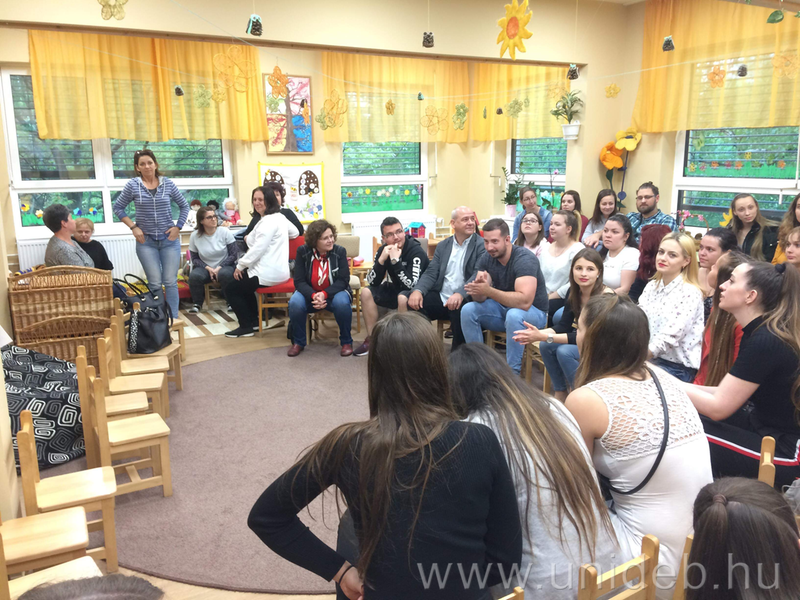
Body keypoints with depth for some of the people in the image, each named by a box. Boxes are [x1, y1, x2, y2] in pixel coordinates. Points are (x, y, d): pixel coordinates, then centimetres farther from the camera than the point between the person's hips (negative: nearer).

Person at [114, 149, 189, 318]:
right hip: (146, 241, 0)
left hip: (169, 239, 1)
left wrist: (178, 227, 1)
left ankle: (173, 319, 7)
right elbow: (118, 207, 7)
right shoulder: (132, 185, -1)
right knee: (155, 283, 0)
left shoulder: (168, 184, 2)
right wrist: (133, 227, -3)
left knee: (170, 282, 0)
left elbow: (184, 206, 11)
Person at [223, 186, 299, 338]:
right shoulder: (280, 217, 11)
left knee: (230, 289, 3)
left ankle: (246, 327, 9)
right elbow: (294, 232, 26)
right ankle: (254, 321, 29)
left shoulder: (268, 221, -19)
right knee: (242, 285, 30)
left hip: (269, 273, -10)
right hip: (277, 270, 11)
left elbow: (258, 249, -23)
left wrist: (240, 265, -13)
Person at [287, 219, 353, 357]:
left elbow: (343, 280, -14)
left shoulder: (340, 251, -12)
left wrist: (324, 294, -30)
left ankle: (346, 341, -9)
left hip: (334, 293, -1)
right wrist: (313, 296, -31)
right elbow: (299, 281, -12)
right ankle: (298, 342, -4)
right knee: (295, 303, -30)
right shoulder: (303, 252, -10)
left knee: (342, 303, -35)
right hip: (310, 294, 1)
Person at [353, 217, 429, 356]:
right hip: (396, 290, 7)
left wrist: (395, 261, -36)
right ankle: (371, 339, -1)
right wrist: (381, 260, -26)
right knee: (366, 292, -9)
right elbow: (372, 282, -11)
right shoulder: (383, 250, -6)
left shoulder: (416, 251, -23)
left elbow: (411, 285, -33)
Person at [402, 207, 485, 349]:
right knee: (411, 301, -17)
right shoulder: (443, 246, 16)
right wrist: (418, 290, -14)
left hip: (464, 300, -4)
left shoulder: (481, 245, -1)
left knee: (459, 309, -36)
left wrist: (460, 294, -33)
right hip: (440, 298, 5)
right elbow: (431, 273, 8)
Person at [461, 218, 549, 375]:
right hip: (504, 308, 6)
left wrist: (488, 290, -44)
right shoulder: (487, 258, -6)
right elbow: (480, 298, -13)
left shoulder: (524, 259, -25)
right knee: (468, 310, -16)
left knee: (514, 315, -37)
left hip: (534, 313, -6)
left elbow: (524, 302, -38)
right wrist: (478, 289, -38)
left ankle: (512, 373, -24)